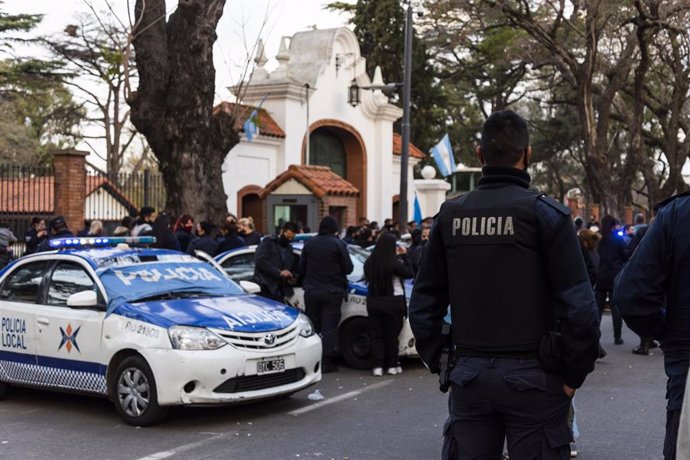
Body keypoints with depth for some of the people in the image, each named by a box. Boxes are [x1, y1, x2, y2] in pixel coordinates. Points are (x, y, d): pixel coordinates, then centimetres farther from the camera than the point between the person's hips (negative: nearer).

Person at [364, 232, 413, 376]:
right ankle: (392, 365, 15)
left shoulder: (369, 262, -4)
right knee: (391, 335, 8)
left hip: (373, 301, 4)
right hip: (392, 301, -4)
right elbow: (409, 273, -5)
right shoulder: (394, 263, -18)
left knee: (376, 335, 9)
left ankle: (378, 366, 5)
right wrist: (404, 256, 2)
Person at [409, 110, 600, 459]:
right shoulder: (545, 213, -8)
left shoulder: (450, 214, 5)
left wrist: (440, 365, 14)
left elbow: (423, 304, 7)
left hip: (468, 377, 4)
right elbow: (579, 307, -14)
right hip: (532, 378, -3)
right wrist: (573, 375, -4)